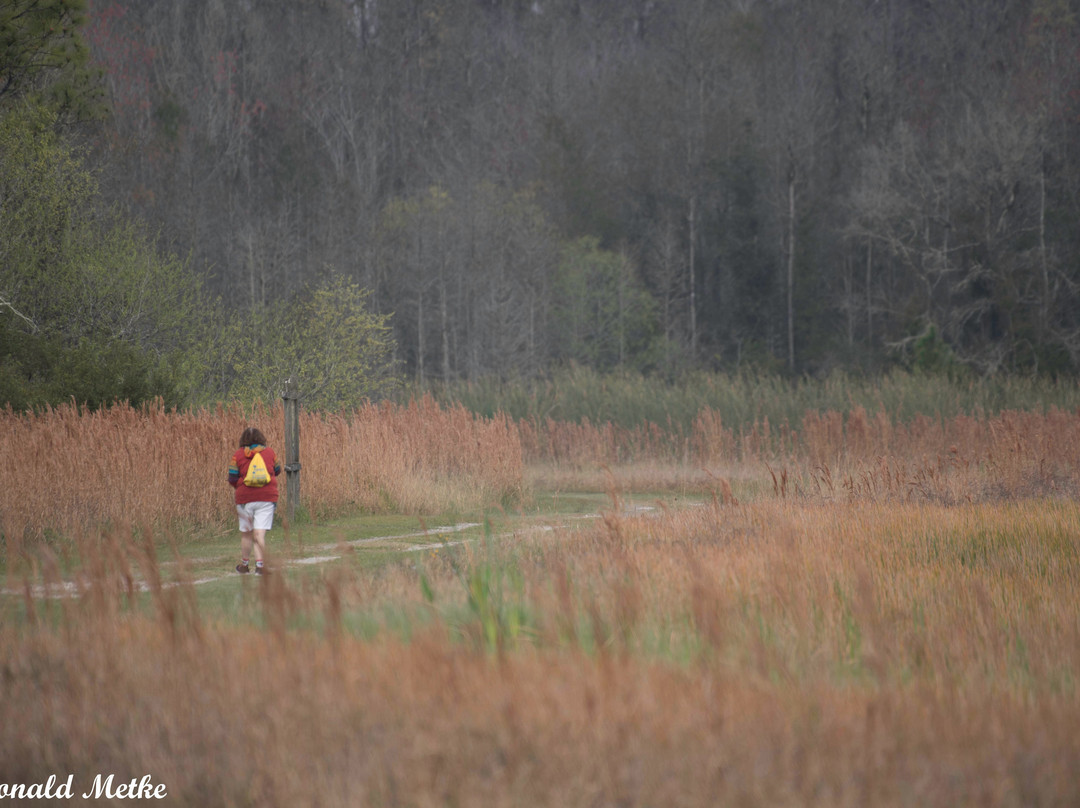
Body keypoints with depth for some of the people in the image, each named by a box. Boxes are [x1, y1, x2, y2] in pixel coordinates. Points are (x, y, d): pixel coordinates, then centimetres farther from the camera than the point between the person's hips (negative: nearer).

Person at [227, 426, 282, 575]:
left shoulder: (238, 455, -1)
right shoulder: (269, 453, 2)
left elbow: (232, 478, -3)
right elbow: (277, 470, 16)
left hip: (245, 498, 0)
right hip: (267, 497, 0)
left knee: (246, 533, 15)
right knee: (259, 534, -4)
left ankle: (244, 564, 26)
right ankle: (260, 565, -14)